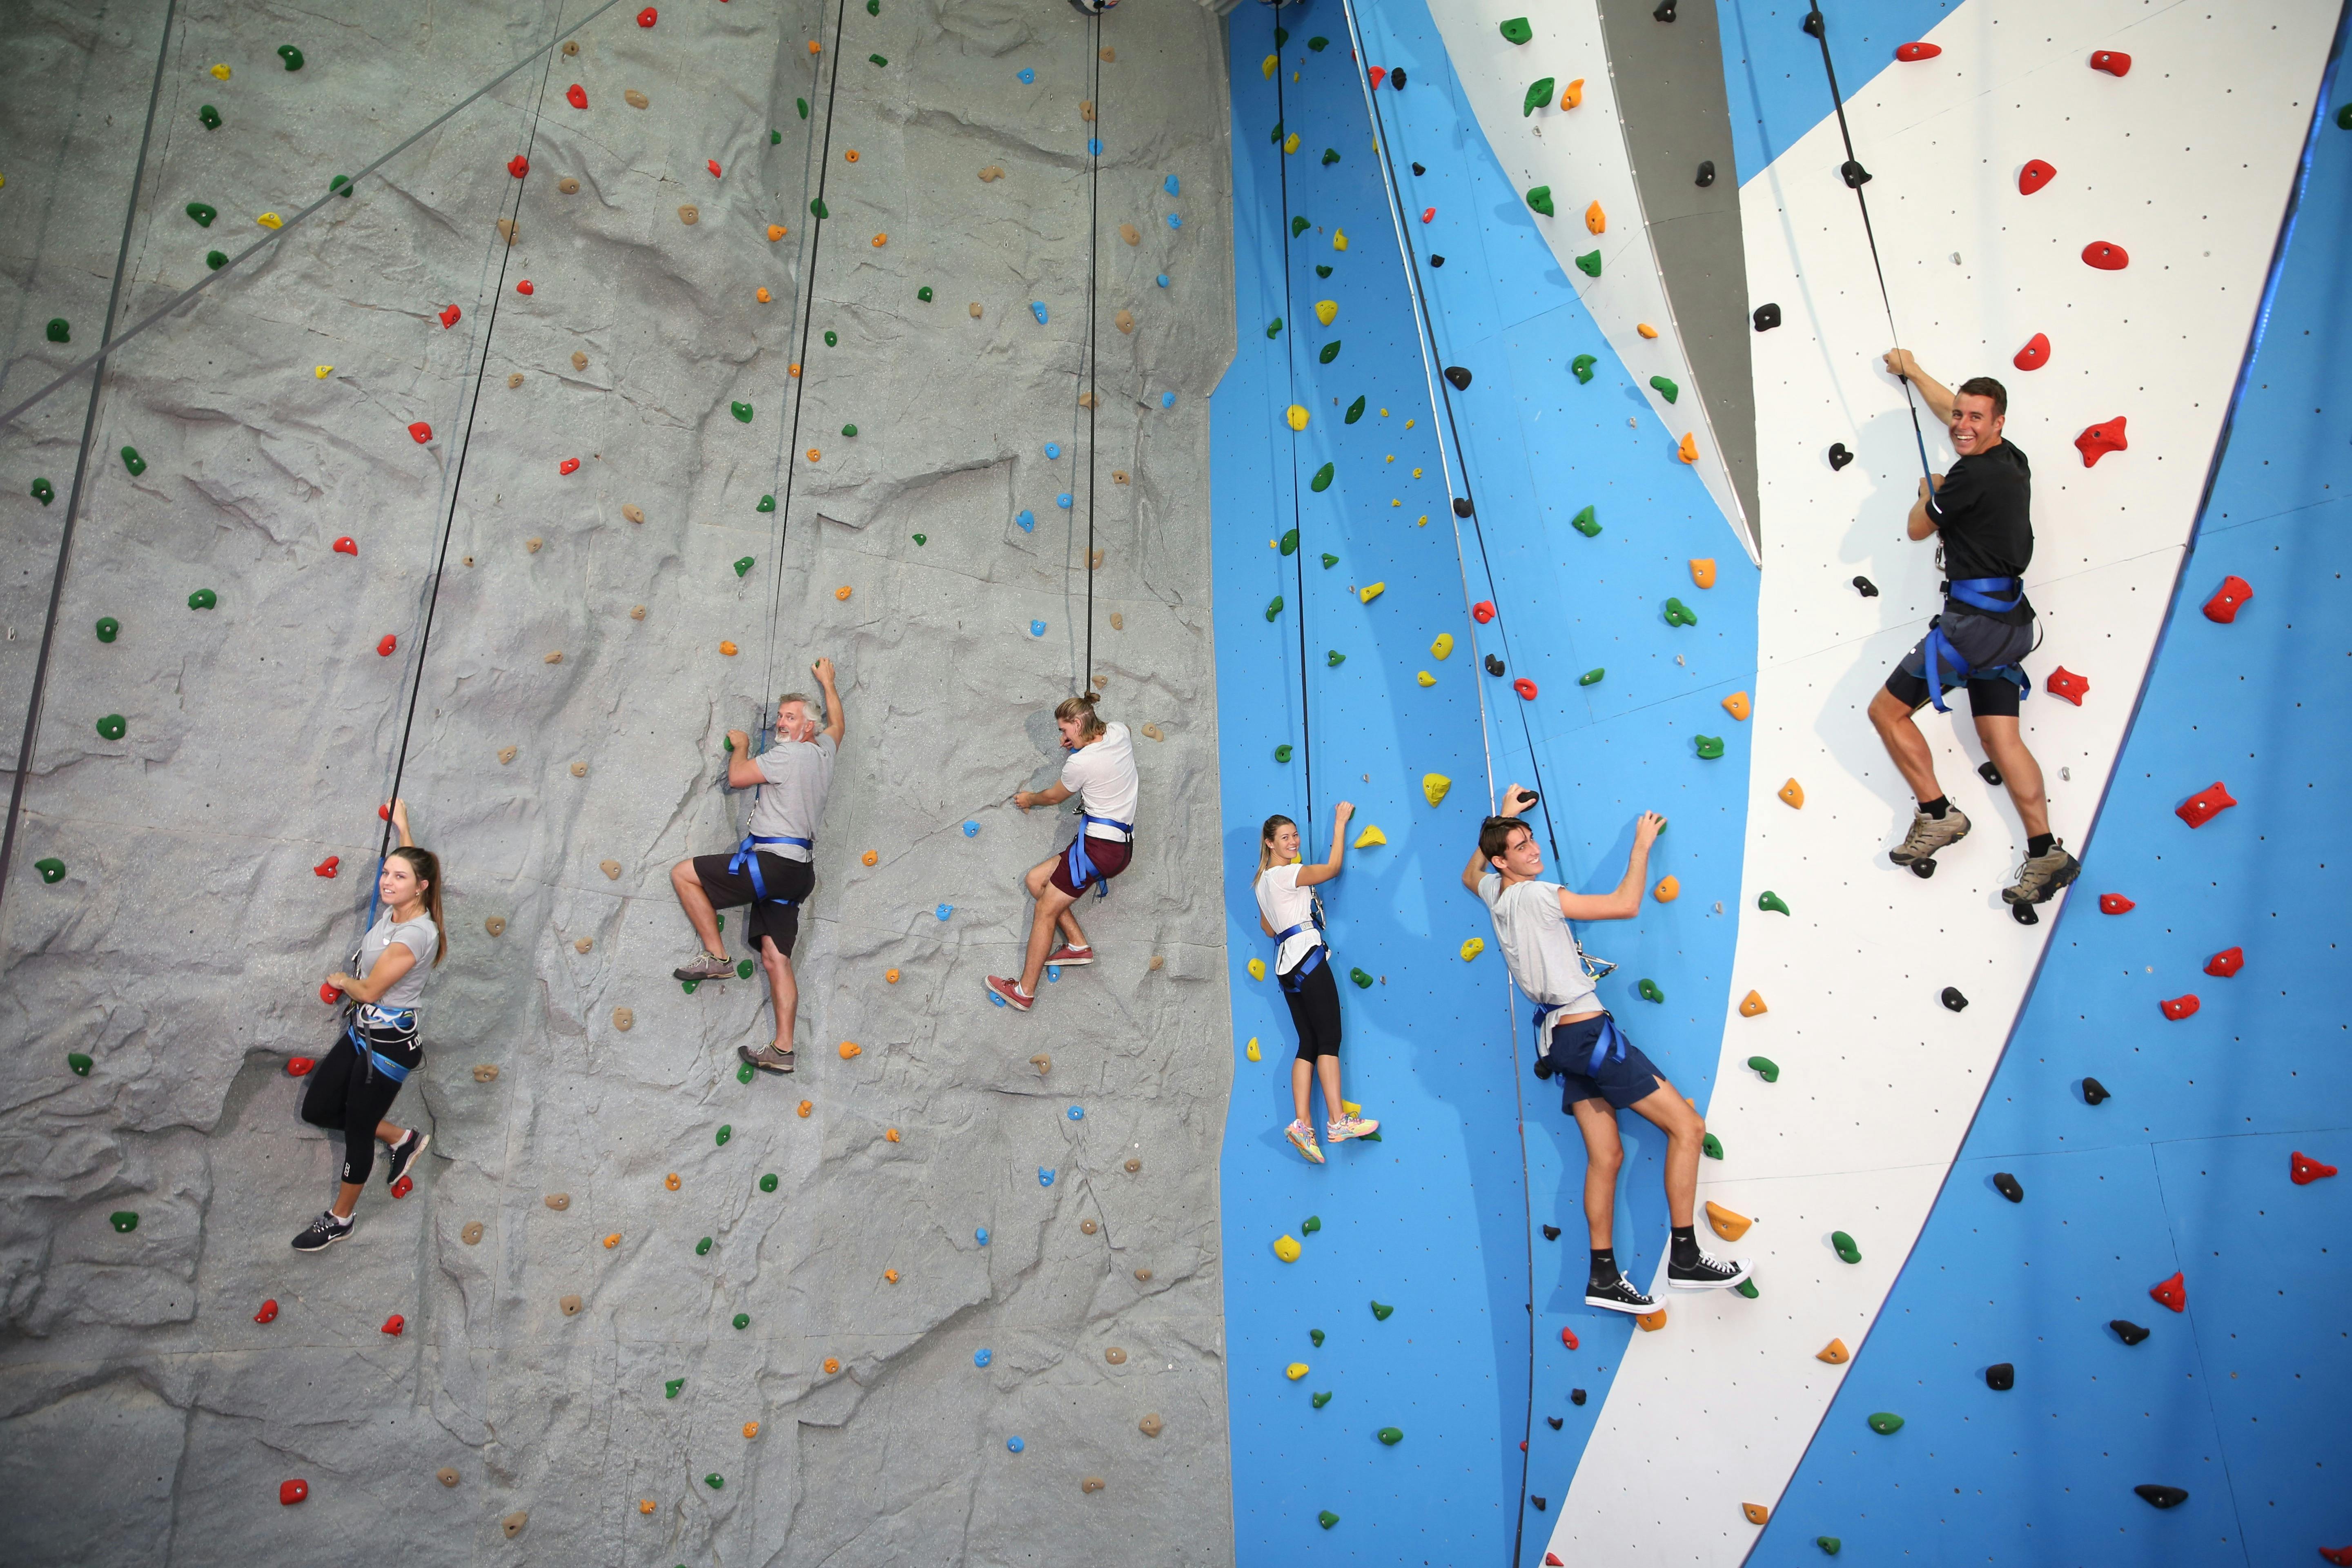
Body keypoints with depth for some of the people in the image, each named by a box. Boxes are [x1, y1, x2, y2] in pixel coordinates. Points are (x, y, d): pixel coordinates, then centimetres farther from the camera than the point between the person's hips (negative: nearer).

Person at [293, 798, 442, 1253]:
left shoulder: (416, 934, -25)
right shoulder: (395, 910, 0)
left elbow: (370, 990, -20)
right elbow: (412, 861, 24)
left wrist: (341, 981, 1)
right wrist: (401, 825, 33)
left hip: (390, 1042, -9)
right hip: (362, 1031, 9)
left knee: (357, 1129, 7)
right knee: (317, 1109, 15)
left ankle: (340, 1219, 27)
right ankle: (403, 1139, 31)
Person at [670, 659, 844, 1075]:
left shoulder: (790, 754, -9)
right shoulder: (824, 752, 15)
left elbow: (737, 777, -8)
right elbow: (838, 723, 37)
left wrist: (740, 745, 11)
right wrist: (828, 682, 49)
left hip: (772, 862, -9)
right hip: (797, 872, 9)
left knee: (683, 873, 2)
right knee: (775, 957, 5)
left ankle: (716, 957, 1)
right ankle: (782, 1050, 1)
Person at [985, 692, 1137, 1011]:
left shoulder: (1080, 763, -15)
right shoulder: (1120, 733, 4)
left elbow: (1054, 797, 5)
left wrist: (1029, 799, 24)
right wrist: (1080, 744, 23)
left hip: (1097, 846, -9)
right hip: (1122, 846, 9)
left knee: (1046, 911, 0)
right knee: (1035, 880, 16)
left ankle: (1025, 992, 5)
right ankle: (1078, 944, 13)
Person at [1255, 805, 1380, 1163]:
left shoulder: (1264, 881, 20)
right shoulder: (1287, 874, -7)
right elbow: (1333, 868, -4)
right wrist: (1340, 822, 3)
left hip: (1286, 964, 9)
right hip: (1307, 955, -9)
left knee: (1309, 1044, 2)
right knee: (1329, 1039, -10)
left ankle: (1303, 1123, -7)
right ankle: (1338, 1122, -15)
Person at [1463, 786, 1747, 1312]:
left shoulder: (1494, 894, 8)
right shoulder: (1537, 896, -16)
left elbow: (1469, 874, 34)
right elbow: (1625, 904, -18)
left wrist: (1504, 816, 32)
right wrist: (1642, 844, -4)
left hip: (1560, 1038, 9)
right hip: (1589, 1030, -9)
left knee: (1605, 1155, 10)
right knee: (1687, 1127, -1)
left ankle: (1604, 1277, 12)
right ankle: (1685, 1257, 2)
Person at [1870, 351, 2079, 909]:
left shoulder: (1974, 475, -16)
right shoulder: (2013, 462, 12)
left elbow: (1918, 528, -2)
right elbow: (1950, 408, 29)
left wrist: (1929, 492, 18)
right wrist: (1912, 371, 42)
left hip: (1973, 619, -9)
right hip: (2007, 618, 10)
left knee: (1887, 711, 0)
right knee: (2000, 737, 8)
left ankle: (1937, 815, 5)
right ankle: (2045, 853, 7)